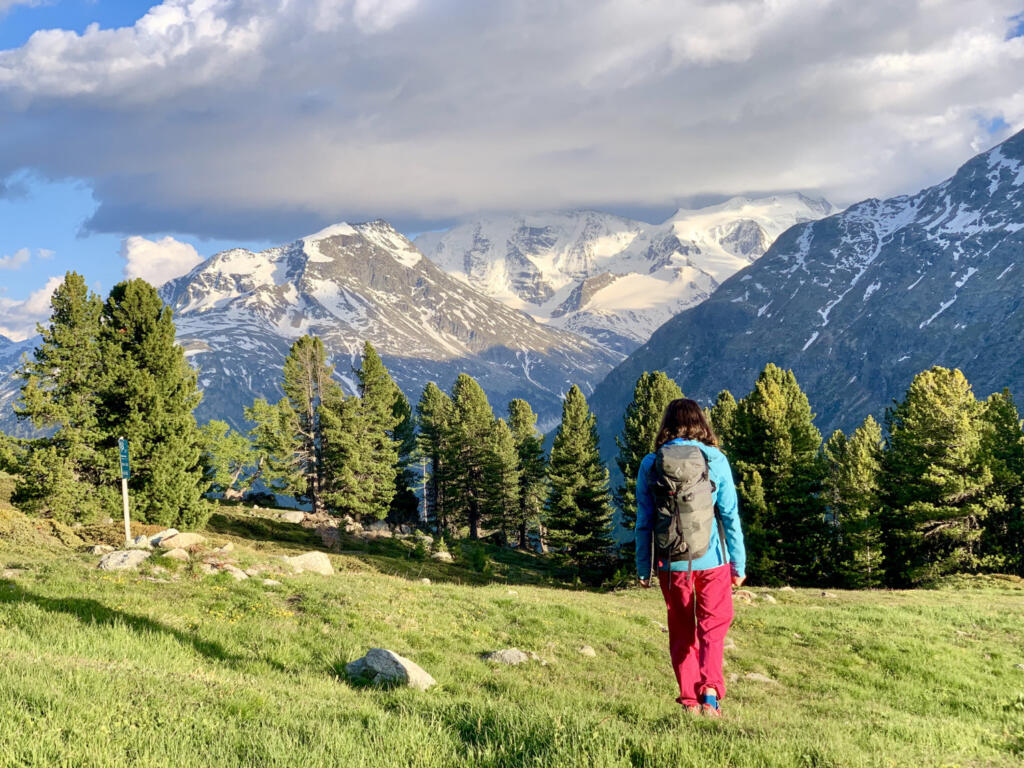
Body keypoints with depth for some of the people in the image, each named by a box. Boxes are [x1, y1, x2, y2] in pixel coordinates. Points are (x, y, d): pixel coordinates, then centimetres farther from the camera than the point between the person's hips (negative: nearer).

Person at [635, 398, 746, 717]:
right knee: (713, 627, 10)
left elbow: (644, 521, 1)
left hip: (671, 563, 1)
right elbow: (730, 516, -3)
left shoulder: (651, 464, -1)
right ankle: (710, 688, -9)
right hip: (711, 560, -1)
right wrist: (738, 564, 4)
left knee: (681, 631, 14)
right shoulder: (715, 460, -4)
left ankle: (689, 699, 12)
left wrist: (643, 568, 8)